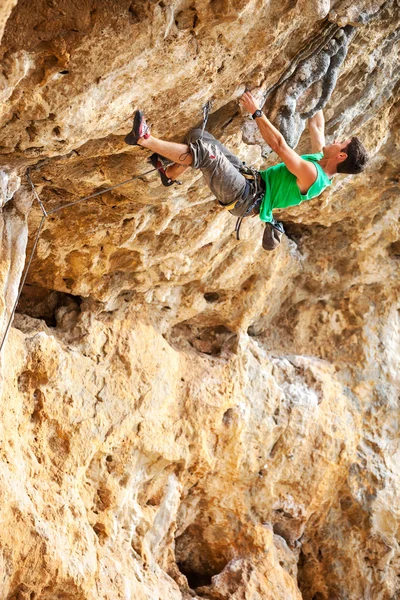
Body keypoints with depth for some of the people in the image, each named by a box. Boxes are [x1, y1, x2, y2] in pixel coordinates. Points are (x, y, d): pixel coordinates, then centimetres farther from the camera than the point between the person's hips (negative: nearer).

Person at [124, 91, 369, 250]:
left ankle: (145, 139, -26)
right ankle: (170, 173, 17)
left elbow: (279, 145, -27)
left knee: (204, 151, -31)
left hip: (244, 197, -10)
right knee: (198, 136, 7)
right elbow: (317, 128, 22)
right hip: (251, 178, 10)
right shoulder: (322, 160, 5)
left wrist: (257, 112, -24)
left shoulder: (311, 174, -23)